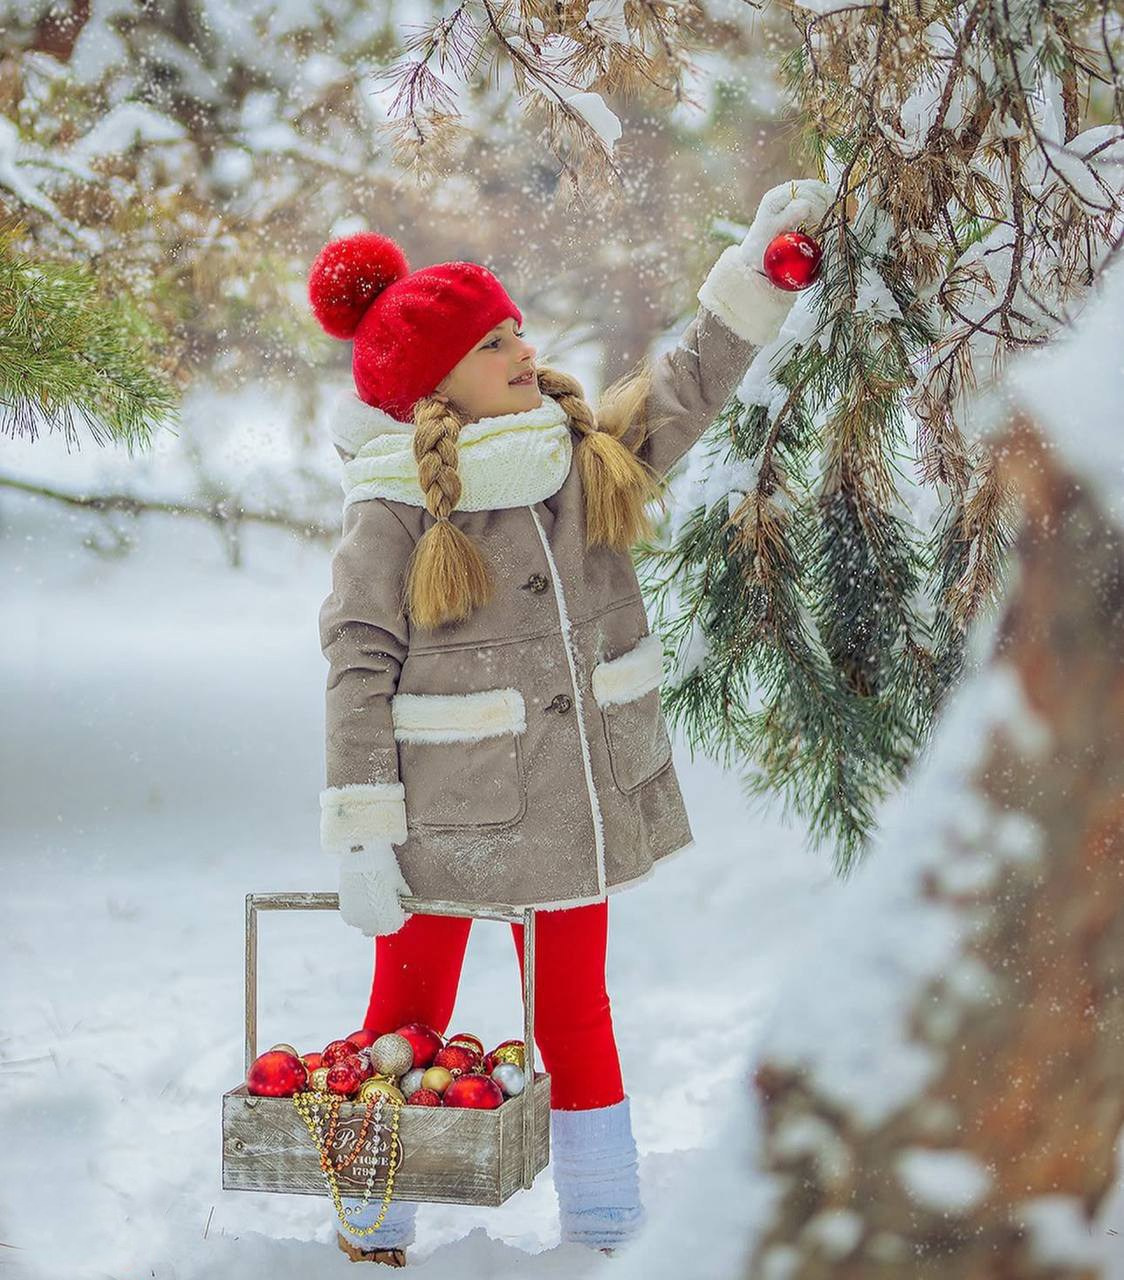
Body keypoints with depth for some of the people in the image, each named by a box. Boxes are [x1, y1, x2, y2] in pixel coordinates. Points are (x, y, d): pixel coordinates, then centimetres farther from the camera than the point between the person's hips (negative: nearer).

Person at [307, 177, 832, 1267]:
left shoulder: (586, 454, 1)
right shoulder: (392, 514, -15)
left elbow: (688, 382, 8)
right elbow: (358, 675, -15)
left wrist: (759, 263, -3)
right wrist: (362, 842, -17)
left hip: (574, 801, 5)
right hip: (441, 811, -5)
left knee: (575, 1014, 17)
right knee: (408, 1022, 11)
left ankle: (607, 1233, 29)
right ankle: (373, 1232, 29)